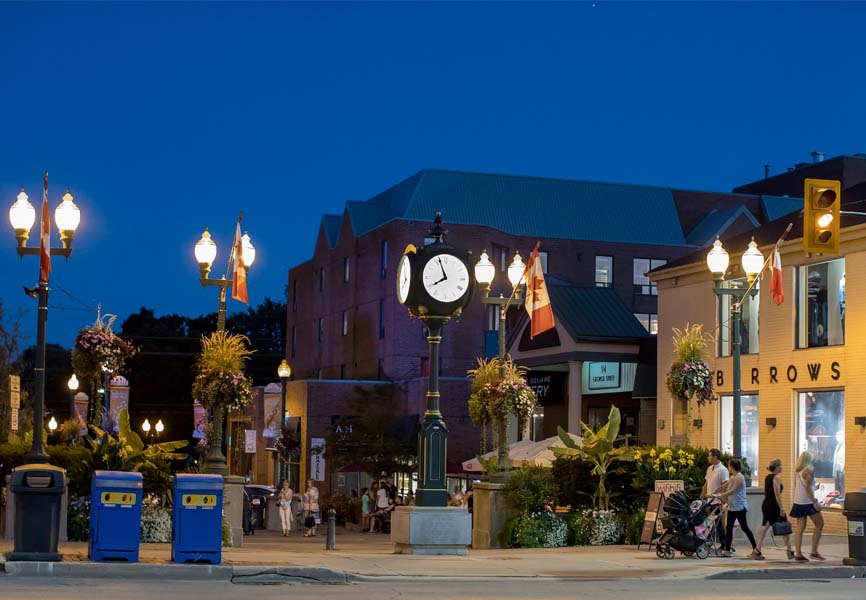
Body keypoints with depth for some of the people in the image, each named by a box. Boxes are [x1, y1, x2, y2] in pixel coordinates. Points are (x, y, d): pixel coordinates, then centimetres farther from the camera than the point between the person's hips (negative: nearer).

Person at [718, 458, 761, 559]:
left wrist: (720, 495, -22)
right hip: (732, 506, 9)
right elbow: (724, 488, 20)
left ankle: (756, 549, -6)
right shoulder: (732, 478, 15)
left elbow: (732, 491, -21)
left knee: (744, 528, -8)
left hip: (739, 506, -9)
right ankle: (727, 550, 11)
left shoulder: (739, 477, -13)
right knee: (728, 528, 7)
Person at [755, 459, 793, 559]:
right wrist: (781, 508, -19)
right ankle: (789, 550, 9)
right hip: (774, 506, -8)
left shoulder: (767, 477, 14)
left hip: (765, 505, 8)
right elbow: (777, 494, -19)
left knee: (764, 527, 5)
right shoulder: (777, 477, -12)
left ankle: (758, 550, -3)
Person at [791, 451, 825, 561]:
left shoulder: (797, 471, 12)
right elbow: (808, 488, -17)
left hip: (797, 502, 8)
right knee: (819, 524, 3)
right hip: (807, 502, -8)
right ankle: (814, 552, 0)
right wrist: (815, 503, -18)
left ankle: (798, 554, 3)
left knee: (799, 528, 6)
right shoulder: (809, 470, -11)